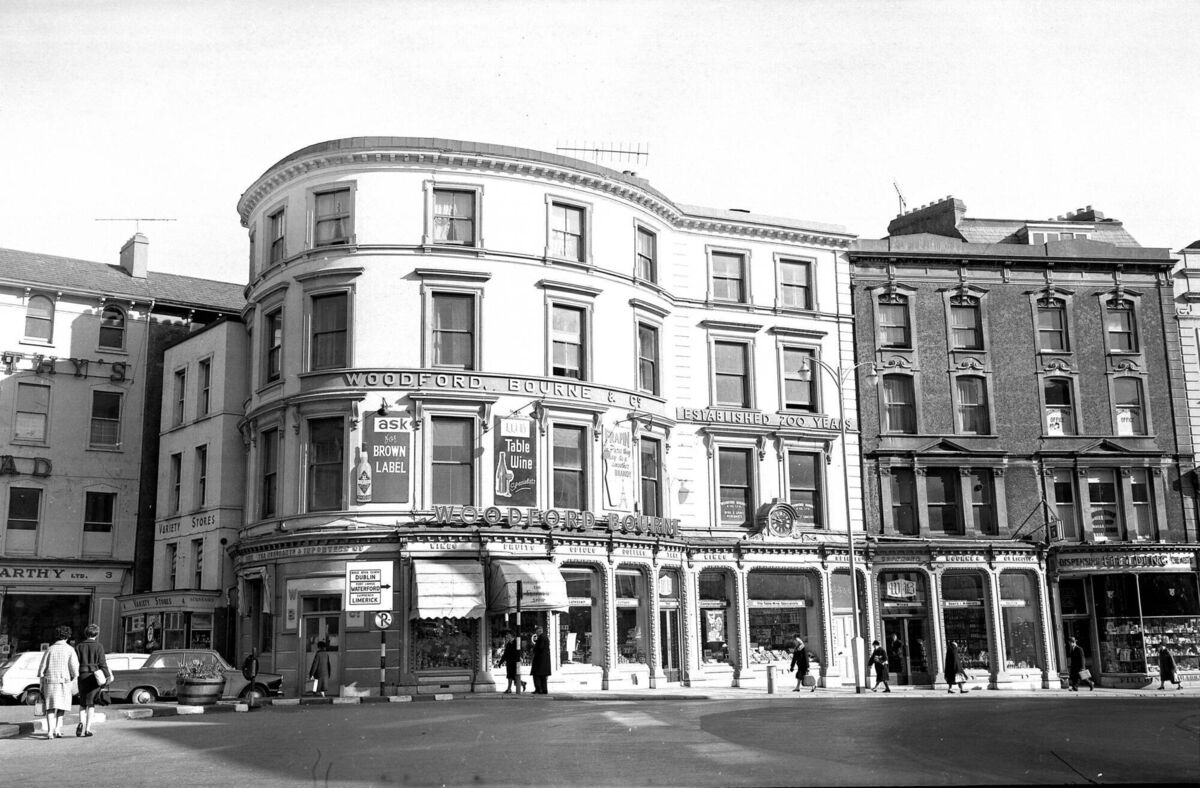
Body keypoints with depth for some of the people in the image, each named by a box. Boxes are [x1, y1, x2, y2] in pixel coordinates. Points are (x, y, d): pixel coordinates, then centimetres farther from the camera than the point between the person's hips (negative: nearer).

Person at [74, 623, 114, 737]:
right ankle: (87, 729, 2)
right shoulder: (98, 646, -3)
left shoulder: (79, 647, 5)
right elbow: (102, 663, -6)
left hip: (82, 676, 2)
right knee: (91, 704, 4)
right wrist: (107, 676, 1)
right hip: (94, 676, -2)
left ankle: (81, 722, -8)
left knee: (82, 703, 15)